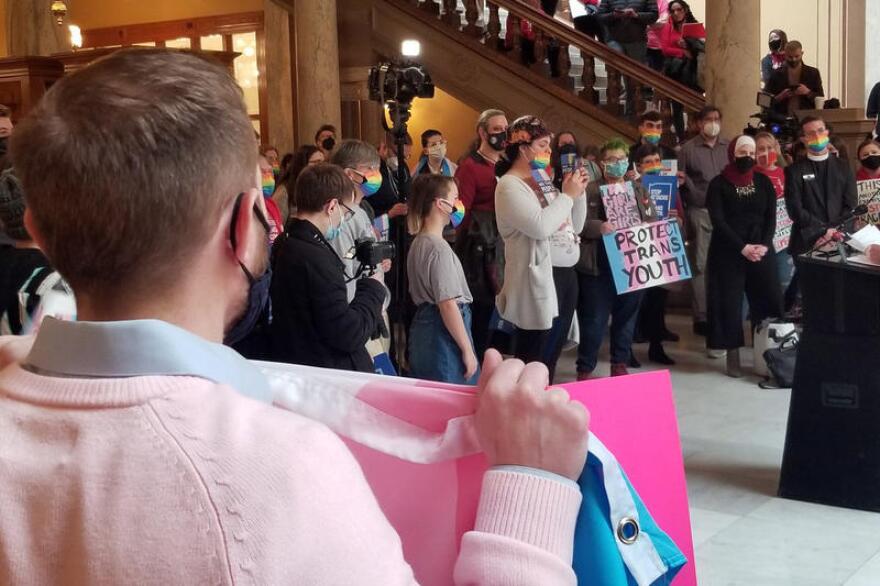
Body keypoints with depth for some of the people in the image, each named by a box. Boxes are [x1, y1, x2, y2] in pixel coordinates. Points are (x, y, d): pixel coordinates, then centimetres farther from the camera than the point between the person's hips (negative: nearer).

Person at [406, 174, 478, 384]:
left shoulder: (418, 243, 10)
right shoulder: (439, 248, -18)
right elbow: (448, 304, -21)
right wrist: (467, 350, -17)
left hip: (423, 327, 10)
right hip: (442, 336, -10)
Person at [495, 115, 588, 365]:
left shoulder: (543, 181, 15)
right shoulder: (510, 185, -11)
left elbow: (575, 225, 22)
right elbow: (540, 227, -26)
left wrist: (578, 193, 6)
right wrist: (567, 195, -14)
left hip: (564, 274, 9)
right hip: (537, 280, -9)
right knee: (532, 359, -5)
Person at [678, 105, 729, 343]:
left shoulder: (729, 147, 11)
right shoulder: (688, 149, 4)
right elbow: (680, 181, 4)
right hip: (700, 212, -2)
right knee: (700, 264, -1)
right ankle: (701, 317, 3)